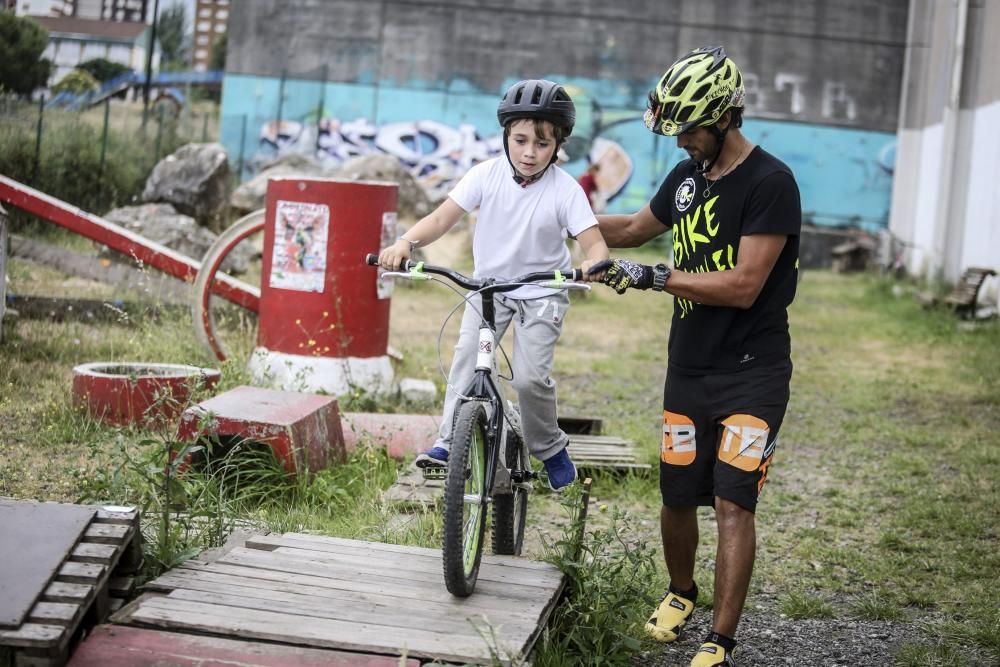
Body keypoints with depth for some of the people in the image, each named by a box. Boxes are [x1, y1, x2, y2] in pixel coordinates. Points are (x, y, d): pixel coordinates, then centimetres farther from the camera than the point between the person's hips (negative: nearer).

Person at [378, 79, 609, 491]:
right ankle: (449, 442, -9)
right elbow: (443, 217, -19)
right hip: (488, 284, 3)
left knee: (530, 377, -13)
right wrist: (405, 243, -37)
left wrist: (594, 264, -47)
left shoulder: (565, 189, -18)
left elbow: (593, 242, -23)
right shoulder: (487, 175, -14)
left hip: (542, 292, -2)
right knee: (467, 356, -17)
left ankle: (550, 449, 12)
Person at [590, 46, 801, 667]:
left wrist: (655, 277, -22)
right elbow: (635, 227, 25)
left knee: (733, 504, -9)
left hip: (752, 374, -6)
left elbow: (743, 286, -23)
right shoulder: (687, 175, 7)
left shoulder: (770, 183, -16)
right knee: (678, 497, 12)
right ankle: (681, 592, 37)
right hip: (689, 368, 6)